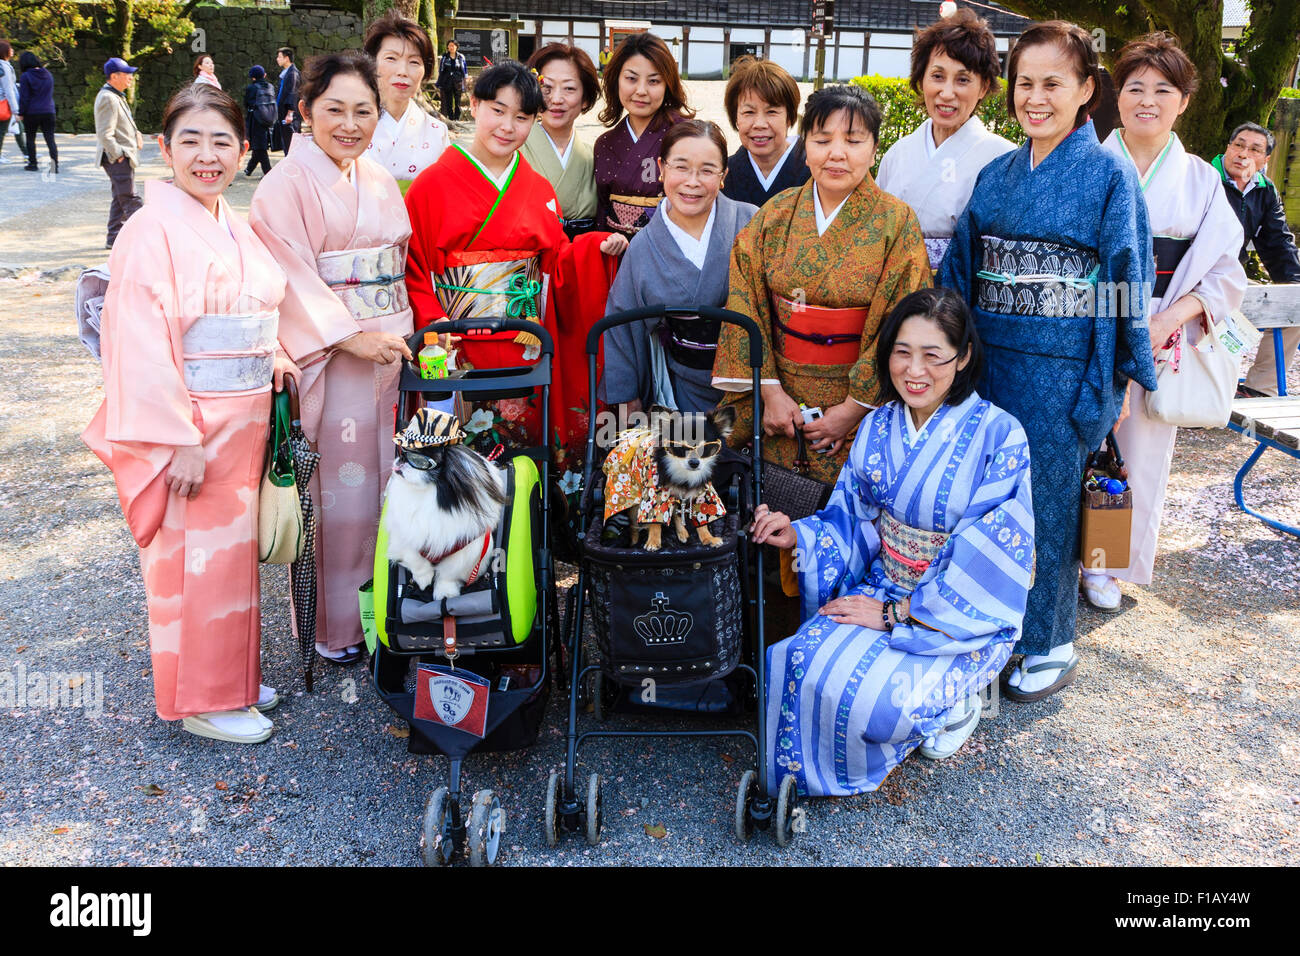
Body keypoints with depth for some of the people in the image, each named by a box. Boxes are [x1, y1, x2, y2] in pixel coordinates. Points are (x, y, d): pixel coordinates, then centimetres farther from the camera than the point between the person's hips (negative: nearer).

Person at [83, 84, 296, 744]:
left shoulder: (235, 228, 9)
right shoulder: (152, 231, -15)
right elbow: (141, 347, -19)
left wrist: (271, 355, 2)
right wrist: (180, 441, -21)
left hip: (243, 420, 8)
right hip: (189, 427, -8)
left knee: (232, 548, 17)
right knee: (194, 558, 3)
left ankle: (232, 675, 33)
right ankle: (202, 699, 19)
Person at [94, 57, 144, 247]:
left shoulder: (117, 96, 17)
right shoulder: (108, 98, -16)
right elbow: (105, 134, -21)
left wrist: (136, 135, 11)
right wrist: (118, 155, -18)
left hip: (123, 156, 11)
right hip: (118, 159, -11)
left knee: (120, 199, 15)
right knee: (130, 199, -10)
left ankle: (114, 238, 21)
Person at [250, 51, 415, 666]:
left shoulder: (381, 182, 16)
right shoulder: (287, 183, -6)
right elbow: (291, 277, -13)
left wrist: (404, 335, 12)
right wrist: (351, 336, -20)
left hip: (389, 350, 6)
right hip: (327, 355, -6)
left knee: (382, 474, 9)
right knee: (337, 488, -2)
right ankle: (333, 624, 12)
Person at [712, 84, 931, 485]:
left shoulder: (897, 222, -6)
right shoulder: (775, 214, 2)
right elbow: (747, 305, 0)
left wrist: (853, 408, -14)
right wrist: (770, 391, -9)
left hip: (862, 401, -2)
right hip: (780, 396, 3)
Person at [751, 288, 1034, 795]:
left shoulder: (999, 436, -15)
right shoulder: (878, 427, 2)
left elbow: (987, 561, -17)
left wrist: (895, 614, -17)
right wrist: (797, 534, -11)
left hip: (965, 615, -4)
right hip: (878, 590, 4)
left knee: (873, 696, -27)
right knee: (802, 664, -22)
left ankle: (951, 704, 7)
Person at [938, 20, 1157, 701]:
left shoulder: (1109, 174, -4)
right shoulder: (996, 174, 10)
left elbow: (1128, 281, -4)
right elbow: (958, 267, 13)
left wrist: (1121, 377, -7)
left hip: (1063, 364, -5)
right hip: (986, 356, 5)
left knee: (1046, 499, 3)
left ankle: (1050, 645, 19)